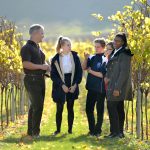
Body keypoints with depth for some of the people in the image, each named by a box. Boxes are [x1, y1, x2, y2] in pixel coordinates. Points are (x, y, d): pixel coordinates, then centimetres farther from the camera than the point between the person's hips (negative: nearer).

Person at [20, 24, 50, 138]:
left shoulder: (38, 47, 17)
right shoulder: (27, 48, -11)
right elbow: (26, 64, -23)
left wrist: (46, 66, 10)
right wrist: (41, 66, -19)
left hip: (40, 79, 9)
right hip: (32, 80, -9)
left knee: (35, 106, 11)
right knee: (38, 105, -12)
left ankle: (31, 131, 17)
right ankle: (35, 132, -8)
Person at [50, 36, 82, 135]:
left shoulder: (75, 56, 1)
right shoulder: (56, 59, -4)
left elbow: (79, 72, 4)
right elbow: (53, 75, -4)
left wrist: (75, 84, -6)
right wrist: (62, 85, -12)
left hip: (72, 87, 2)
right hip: (60, 87, -2)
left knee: (70, 108, 6)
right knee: (59, 109, 0)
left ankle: (70, 129, 13)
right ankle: (58, 129, 12)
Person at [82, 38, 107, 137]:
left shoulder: (105, 59, -8)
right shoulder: (92, 58, 9)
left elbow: (102, 75, -13)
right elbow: (84, 67, 1)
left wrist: (91, 71, -7)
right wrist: (86, 59, -14)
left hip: (100, 89, -6)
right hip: (91, 88, 6)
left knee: (99, 110, 4)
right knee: (89, 109, 8)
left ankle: (98, 130, 12)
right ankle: (92, 130, 20)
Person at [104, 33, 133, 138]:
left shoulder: (124, 54, -14)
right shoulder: (115, 53, 16)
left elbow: (124, 72, -19)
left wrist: (117, 88, -22)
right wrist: (107, 77, 7)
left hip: (119, 86, -9)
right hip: (114, 85, 9)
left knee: (112, 107, -12)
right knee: (119, 108, 10)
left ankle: (115, 132, -11)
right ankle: (120, 132, 14)